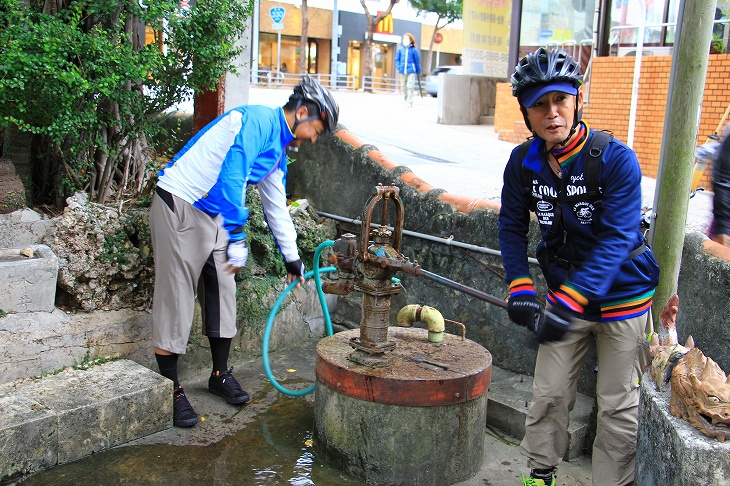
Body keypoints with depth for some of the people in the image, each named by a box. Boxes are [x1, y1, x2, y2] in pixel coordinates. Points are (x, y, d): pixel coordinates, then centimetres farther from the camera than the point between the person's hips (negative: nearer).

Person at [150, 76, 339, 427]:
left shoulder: (278, 151, 14)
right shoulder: (258, 121, -16)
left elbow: (276, 208, 23)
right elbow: (231, 177, -26)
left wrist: (292, 258, 28)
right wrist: (237, 240, -25)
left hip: (213, 215, 10)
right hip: (178, 206, -9)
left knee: (222, 292, 11)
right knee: (176, 296, -5)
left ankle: (220, 375, 26)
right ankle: (170, 389, 5)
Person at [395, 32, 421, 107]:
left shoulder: (414, 50, -4)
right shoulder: (400, 49, 3)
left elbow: (417, 61, 2)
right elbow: (397, 59, 11)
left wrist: (418, 71, 6)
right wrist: (398, 67, -2)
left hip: (411, 71, -4)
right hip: (402, 71, 4)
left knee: (410, 86, -9)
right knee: (403, 87, 10)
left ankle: (409, 102, -6)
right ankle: (405, 100, 25)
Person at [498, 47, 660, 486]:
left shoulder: (616, 159, -21)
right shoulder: (524, 163, -8)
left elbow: (615, 241, -26)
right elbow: (512, 227, 2)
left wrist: (568, 303, -35)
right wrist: (520, 287, -12)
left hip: (621, 294, -3)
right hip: (565, 292, 3)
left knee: (617, 405, 5)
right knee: (549, 394, 8)